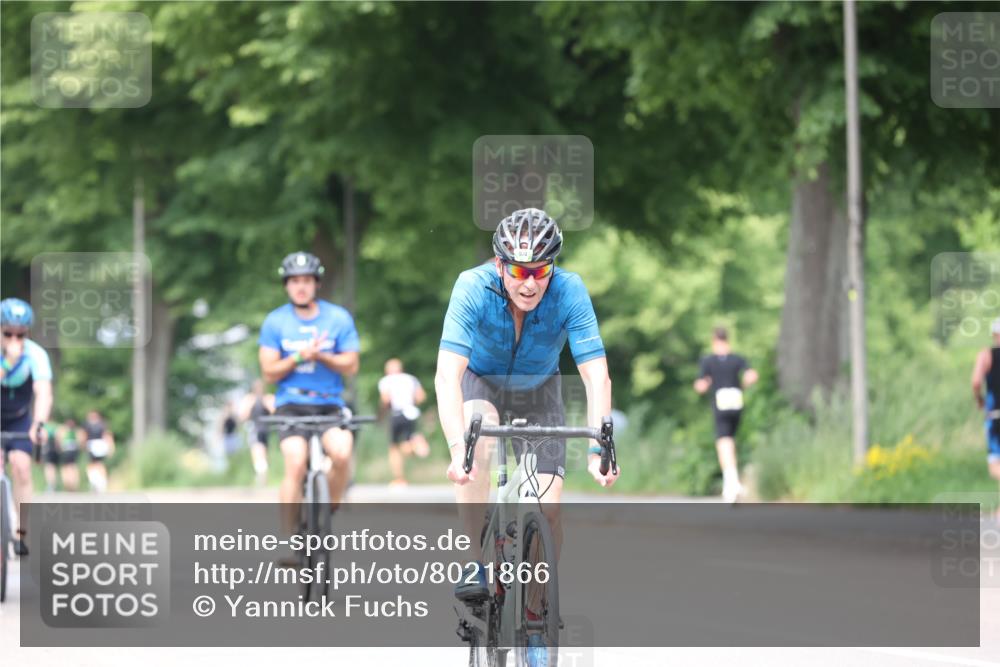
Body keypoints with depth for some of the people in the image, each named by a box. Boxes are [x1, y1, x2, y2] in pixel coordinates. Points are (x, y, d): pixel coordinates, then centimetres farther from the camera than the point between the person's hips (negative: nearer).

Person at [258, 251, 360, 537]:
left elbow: (351, 365, 0)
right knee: (296, 463, -25)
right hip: (291, 405, -1)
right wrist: (299, 356, -17)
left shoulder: (339, 318, 4)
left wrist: (321, 356, -17)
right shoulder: (275, 321, 3)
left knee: (342, 453, -29)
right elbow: (269, 372, 0)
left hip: (330, 405, 1)